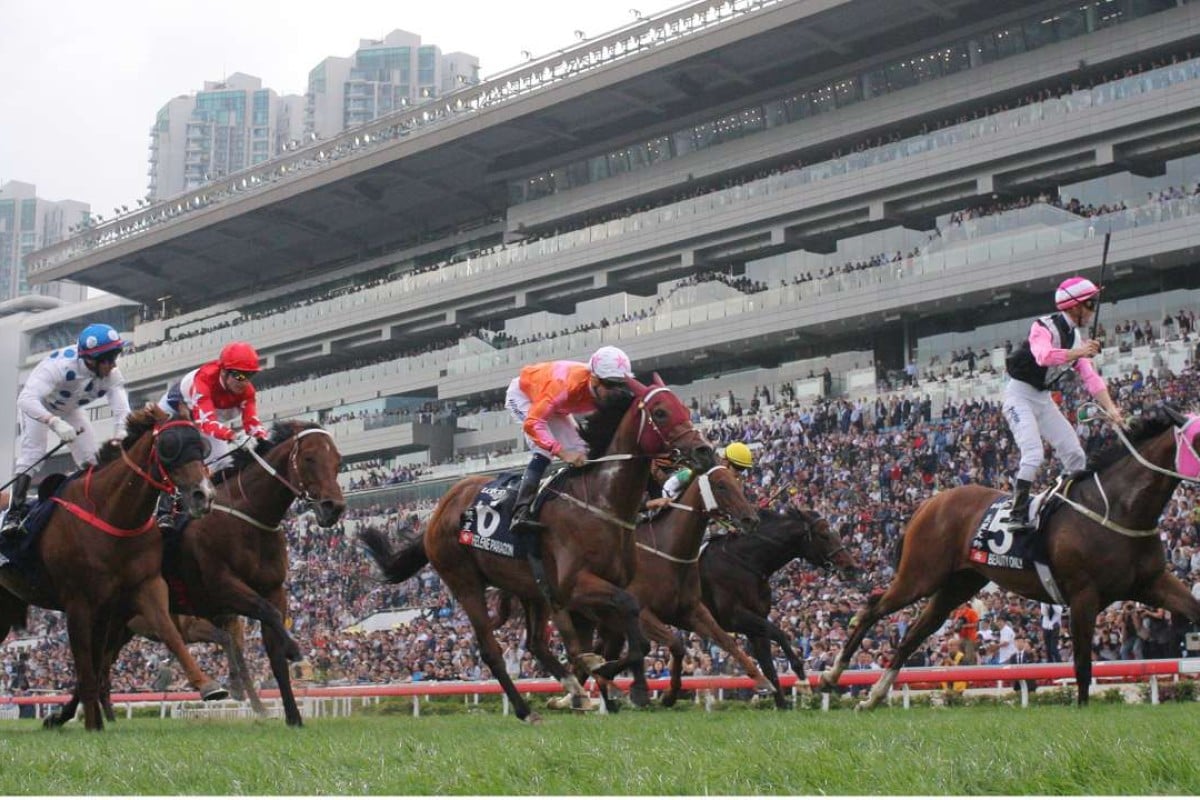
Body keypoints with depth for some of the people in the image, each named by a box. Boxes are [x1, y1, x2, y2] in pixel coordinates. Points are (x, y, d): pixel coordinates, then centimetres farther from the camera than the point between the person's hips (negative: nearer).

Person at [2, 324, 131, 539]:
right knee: (33, 453, -21)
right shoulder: (60, 365, -44)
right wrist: (55, 423, -69)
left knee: (91, 460, -2)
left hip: (70, 410, 5)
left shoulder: (112, 376, -29)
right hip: (38, 407, -5)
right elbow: (26, 399, -54)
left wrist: (120, 437, -61)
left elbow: (122, 411, -39)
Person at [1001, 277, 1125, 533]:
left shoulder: (1078, 338, 9)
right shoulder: (1043, 327, -17)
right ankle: (1017, 515, -21)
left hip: (1044, 399, 9)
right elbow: (1043, 356, -39)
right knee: (1033, 454, -22)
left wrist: (1110, 408, -7)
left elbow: (1091, 378, 3)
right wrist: (1078, 352, -42)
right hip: (1019, 394, -8)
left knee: (1075, 454, 6)